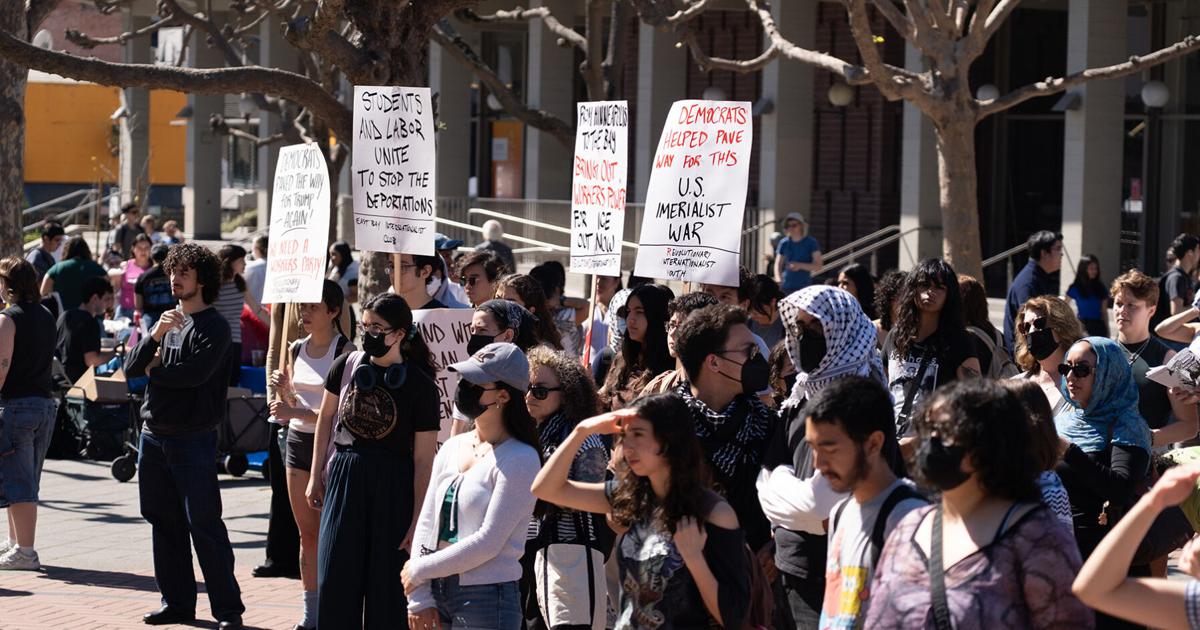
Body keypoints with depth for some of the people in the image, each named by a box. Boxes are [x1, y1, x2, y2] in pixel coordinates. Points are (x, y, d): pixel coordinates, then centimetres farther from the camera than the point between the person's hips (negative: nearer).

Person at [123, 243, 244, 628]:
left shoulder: (214, 326, -7)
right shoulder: (167, 320, 14)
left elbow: (196, 373, -21)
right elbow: (131, 367, 5)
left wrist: (154, 371, -4)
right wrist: (155, 335, -12)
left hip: (193, 440, -7)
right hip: (153, 434, 7)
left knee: (204, 524, -8)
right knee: (164, 524, 10)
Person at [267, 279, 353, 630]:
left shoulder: (346, 351, -10)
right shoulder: (296, 350, 10)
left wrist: (296, 412, -24)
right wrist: (283, 390, -3)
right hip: (297, 442, 6)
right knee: (307, 532, 9)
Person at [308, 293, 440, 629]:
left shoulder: (420, 385, -11)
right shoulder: (346, 366, 0)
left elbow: (423, 459, -10)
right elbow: (326, 417, 16)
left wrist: (418, 520, -12)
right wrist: (316, 476, 14)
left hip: (393, 488, -3)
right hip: (344, 479, 4)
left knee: (386, 585, 3)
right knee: (335, 580, 4)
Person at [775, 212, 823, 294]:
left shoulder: (811, 243, 1)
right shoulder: (784, 243, 9)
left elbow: (818, 266, -3)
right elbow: (778, 265, 14)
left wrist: (800, 265, -16)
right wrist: (779, 281, -4)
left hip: (804, 287, -3)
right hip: (786, 287, 3)